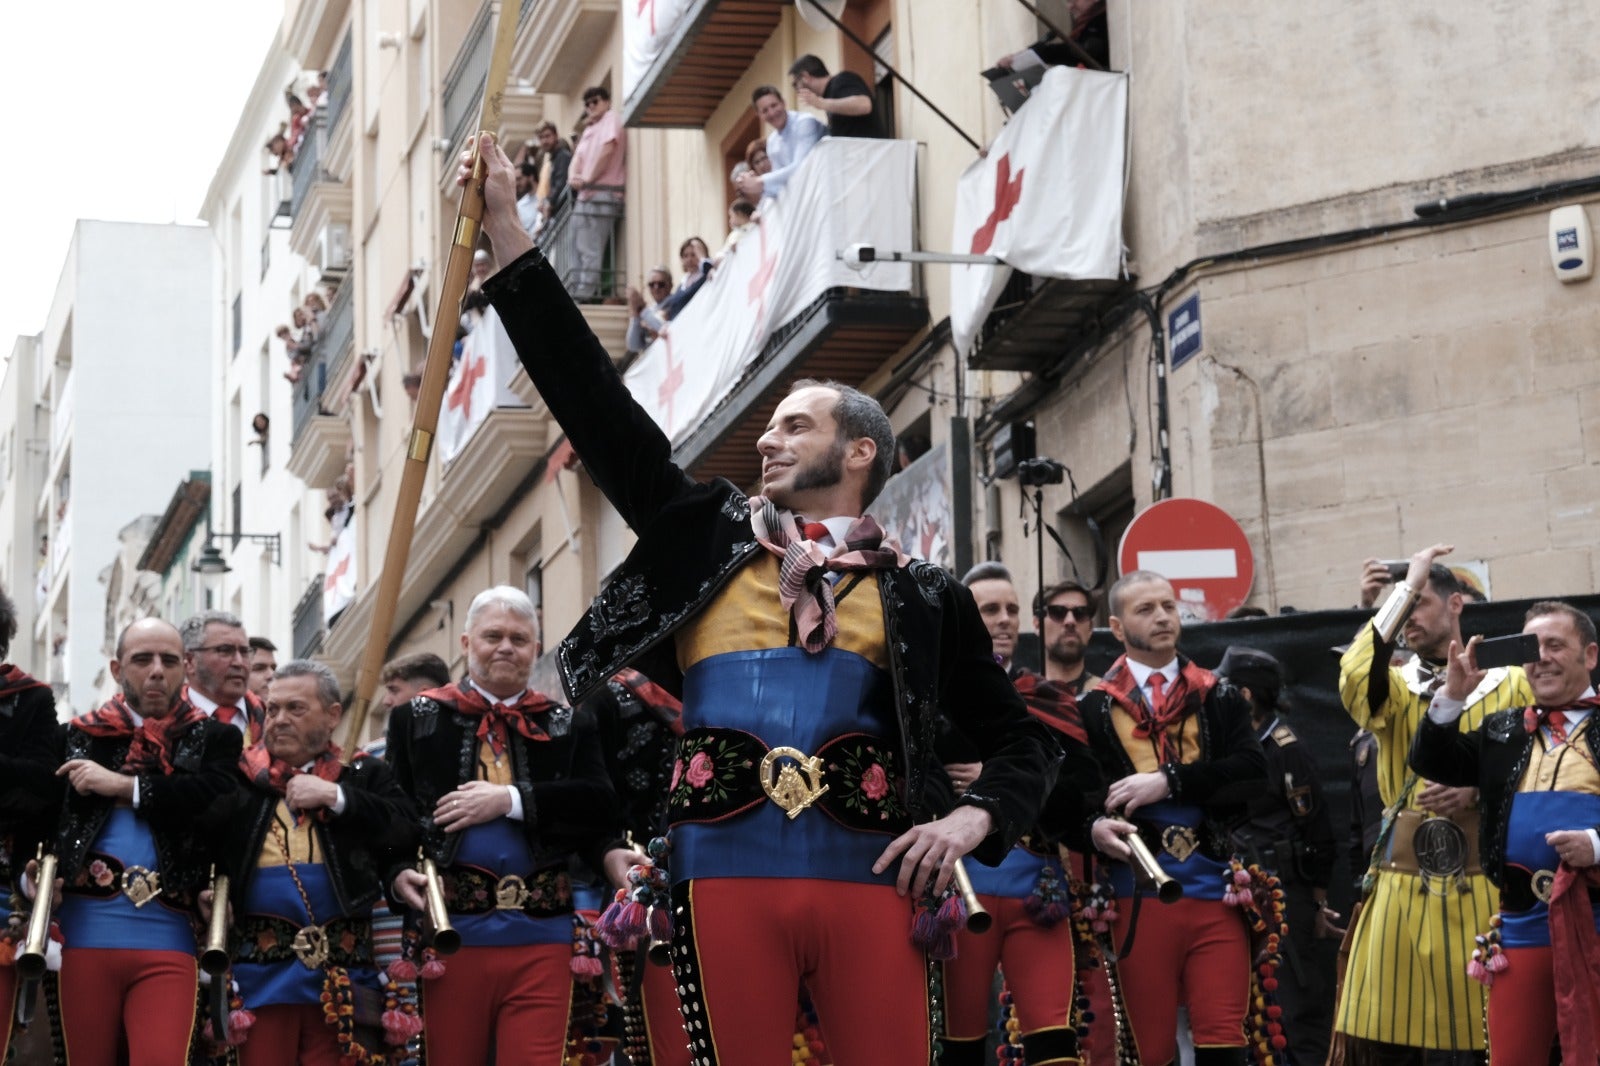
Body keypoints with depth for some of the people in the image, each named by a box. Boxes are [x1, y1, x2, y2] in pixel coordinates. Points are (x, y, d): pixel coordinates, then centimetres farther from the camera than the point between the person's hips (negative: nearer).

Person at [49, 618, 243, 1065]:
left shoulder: (215, 738, 9)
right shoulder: (80, 736, 14)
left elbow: (217, 798, -10)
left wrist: (122, 786, -7)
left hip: (166, 936, -2)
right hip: (87, 932, 2)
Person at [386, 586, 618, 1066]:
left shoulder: (569, 726, 13)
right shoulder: (417, 718, 11)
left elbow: (600, 808, -1)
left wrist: (511, 800, -11)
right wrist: (396, 872, -14)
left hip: (540, 937, 0)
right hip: (451, 931, 0)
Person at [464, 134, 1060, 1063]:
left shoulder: (918, 595, 13)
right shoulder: (708, 539, 16)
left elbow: (1021, 738, 18)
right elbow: (591, 395, 12)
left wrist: (975, 818, -4)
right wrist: (508, 231, 10)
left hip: (870, 873, -1)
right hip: (727, 872, 1)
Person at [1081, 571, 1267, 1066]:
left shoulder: (1220, 698, 11)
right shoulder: (1094, 706, 6)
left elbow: (1253, 771, -4)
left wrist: (1169, 781, -13)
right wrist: (1094, 827, -20)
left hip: (1216, 893, 1)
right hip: (1138, 895, -1)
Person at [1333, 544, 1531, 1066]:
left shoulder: (1510, 682, 8)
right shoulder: (1394, 685, 10)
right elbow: (1355, 681, -14)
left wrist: (1478, 793, -13)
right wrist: (1402, 588, -10)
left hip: (1485, 884, -1)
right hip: (1403, 884, 1)